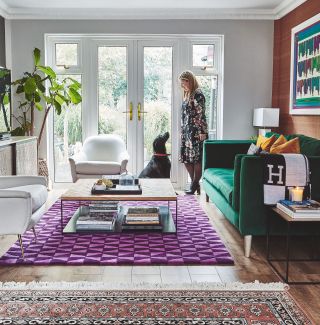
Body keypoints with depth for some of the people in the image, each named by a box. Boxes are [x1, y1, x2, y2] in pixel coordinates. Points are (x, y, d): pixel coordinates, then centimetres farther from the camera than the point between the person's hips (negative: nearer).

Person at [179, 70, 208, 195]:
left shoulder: (198, 95, -10)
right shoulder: (187, 95, 17)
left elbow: (201, 114, -14)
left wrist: (202, 132, -18)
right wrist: (182, 131, 19)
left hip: (195, 131, -9)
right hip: (186, 131, 9)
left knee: (196, 158, -3)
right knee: (186, 158, 8)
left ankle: (195, 184, 6)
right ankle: (195, 183, 18)